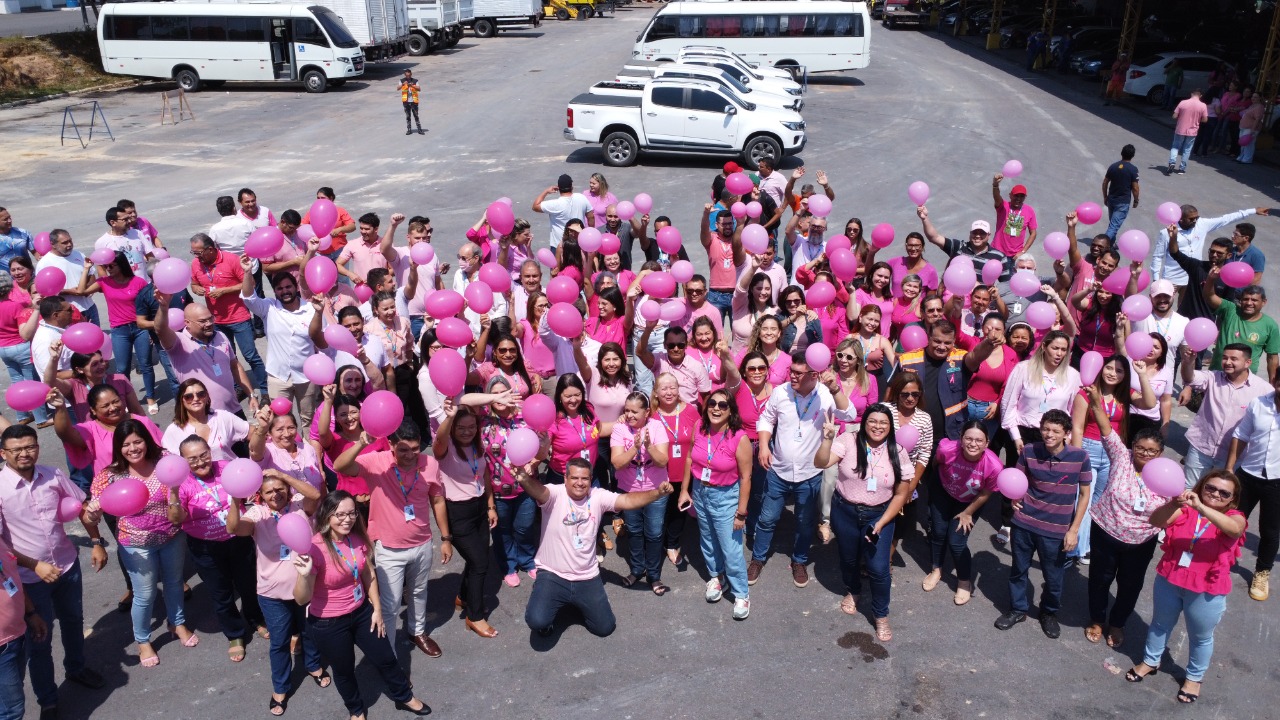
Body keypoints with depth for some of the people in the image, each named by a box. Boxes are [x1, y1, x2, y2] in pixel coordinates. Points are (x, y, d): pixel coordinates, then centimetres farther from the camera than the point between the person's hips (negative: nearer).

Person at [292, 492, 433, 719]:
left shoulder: (358, 538, -10)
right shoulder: (314, 548, -27)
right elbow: (302, 600, -25)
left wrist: (377, 609, 6)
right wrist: (304, 574, -44)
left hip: (361, 611, 5)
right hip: (328, 623, -5)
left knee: (385, 659, 19)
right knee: (344, 670, 19)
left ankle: (404, 697, 46)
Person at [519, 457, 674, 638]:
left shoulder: (598, 496, -4)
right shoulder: (555, 494, -16)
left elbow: (627, 501, -15)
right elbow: (538, 491, -37)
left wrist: (657, 493, -32)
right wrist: (525, 479, -63)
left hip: (588, 578, 4)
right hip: (553, 576, -4)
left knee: (605, 628, 6)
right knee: (537, 622, -25)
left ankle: (579, 603, 36)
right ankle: (550, 604, 14)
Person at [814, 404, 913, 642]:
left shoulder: (898, 453, -8)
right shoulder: (848, 441, -13)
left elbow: (901, 494, -4)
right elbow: (821, 463, -23)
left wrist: (881, 524, -12)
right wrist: (828, 438, -39)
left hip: (879, 515, 0)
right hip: (845, 512, 1)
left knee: (878, 568, -5)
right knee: (849, 559, 19)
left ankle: (881, 616, 19)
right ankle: (853, 591, 52)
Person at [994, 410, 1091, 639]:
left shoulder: (1079, 457, -13)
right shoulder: (1029, 451, -10)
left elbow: (1084, 494, -3)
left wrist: (1074, 530, -5)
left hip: (1056, 530, -1)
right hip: (1024, 523, 2)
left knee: (1054, 578, 14)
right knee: (1019, 570, 17)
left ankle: (1049, 613, 41)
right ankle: (1018, 609, 40)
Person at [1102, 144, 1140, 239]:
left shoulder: (1113, 166, 1)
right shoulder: (1133, 169, -13)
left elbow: (1105, 183, 5)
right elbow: (1135, 188, -11)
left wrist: (1105, 197, 16)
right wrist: (1136, 201, 3)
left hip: (1111, 199, 5)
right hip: (1123, 202, -5)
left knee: (1112, 223, 20)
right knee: (1114, 226, -7)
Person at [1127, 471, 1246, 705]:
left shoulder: (1233, 518, -12)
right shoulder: (1185, 510, -7)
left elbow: (1234, 529, -37)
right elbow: (1156, 521, -23)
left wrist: (1200, 507, -49)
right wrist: (1174, 504, -43)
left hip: (1206, 591, -2)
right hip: (1169, 580, 2)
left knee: (1200, 637, 18)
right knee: (1160, 624, 23)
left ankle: (1194, 677, 40)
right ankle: (1150, 661, 44)